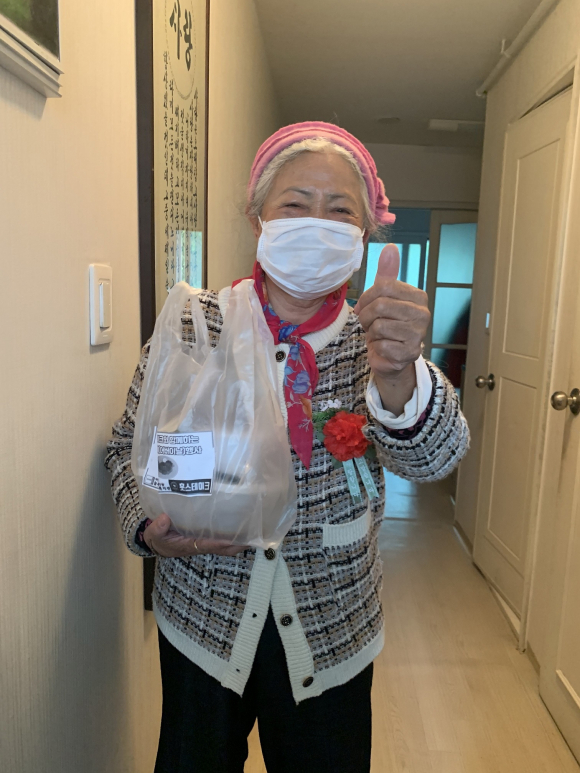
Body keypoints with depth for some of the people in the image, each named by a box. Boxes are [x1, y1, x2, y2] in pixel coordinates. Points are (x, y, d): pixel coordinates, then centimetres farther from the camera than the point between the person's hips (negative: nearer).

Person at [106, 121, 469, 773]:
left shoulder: (377, 340, -8)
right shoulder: (192, 324, -9)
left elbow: (431, 457, -24)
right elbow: (131, 444, 1)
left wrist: (396, 377, -44)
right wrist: (147, 528, -17)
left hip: (330, 634, 1)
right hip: (204, 620, 0)